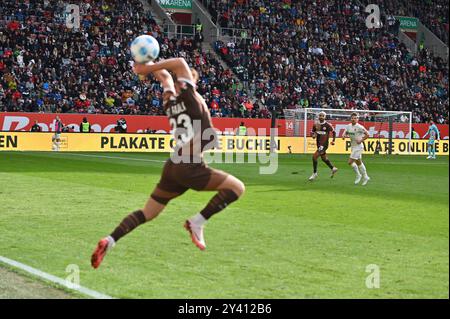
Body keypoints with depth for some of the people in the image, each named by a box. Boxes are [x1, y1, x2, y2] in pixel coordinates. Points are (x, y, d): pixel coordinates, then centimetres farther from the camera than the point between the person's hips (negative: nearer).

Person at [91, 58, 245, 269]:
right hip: (190, 167, -8)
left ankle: (110, 241, 2)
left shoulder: (169, 102, 12)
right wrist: (149, 68, -6)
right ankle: (197, 223, -7)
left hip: (172, 167, 8)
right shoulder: (188, 97, -6)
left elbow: (165, 75, 28)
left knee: (147, 214, 17)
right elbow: (181, 63, -10)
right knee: (237, 187, -1)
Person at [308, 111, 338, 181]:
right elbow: (312, 132, 14)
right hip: (318, 144, 7)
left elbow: (333, 132, 2)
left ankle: (315, 173, -3)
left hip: (324, 144, -7)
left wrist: (333, 140, -2)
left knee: (314, 156, -15)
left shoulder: (328, 125, -12)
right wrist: (313, 135, -8)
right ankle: (333, 168, 42)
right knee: (324, 158, 20)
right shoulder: (316, 125, 2)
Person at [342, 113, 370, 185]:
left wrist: (361, 140, -17)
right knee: (359, 162, 16)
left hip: (358, 146, -8)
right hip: (353, 146, 8)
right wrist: (345, 136, -10)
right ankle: (365, 177, 28)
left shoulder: (359, 127, -16)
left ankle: (358, 175, 6)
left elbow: (367, 134, -12)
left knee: (350, 162, -12)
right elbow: (344, 134, 12)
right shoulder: (348, 126, 5)